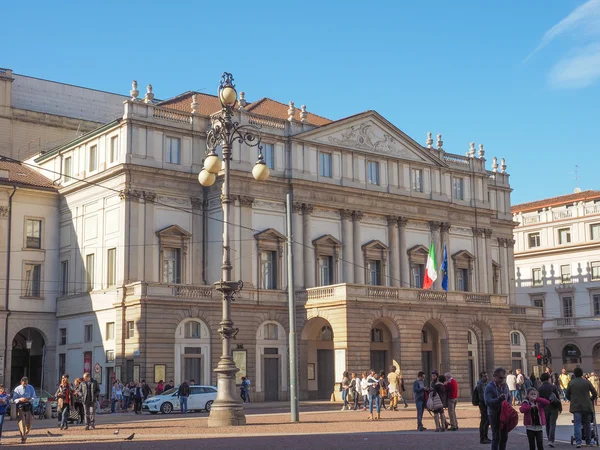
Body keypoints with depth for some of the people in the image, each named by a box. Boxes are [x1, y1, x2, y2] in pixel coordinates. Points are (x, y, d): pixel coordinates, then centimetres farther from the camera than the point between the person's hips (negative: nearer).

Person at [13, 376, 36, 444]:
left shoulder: (31, 388, 3)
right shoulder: (17, 389, -3)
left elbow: (34, 397, 1)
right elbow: (14, 399, -4)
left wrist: (29, 399, -20)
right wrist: (20, 399, -24)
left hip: (28, 406, 2)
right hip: (20, 406, -2)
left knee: (28, 423, 2)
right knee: (21, 422, -9)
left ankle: (25, 434, 28)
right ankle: (23, 438, -6)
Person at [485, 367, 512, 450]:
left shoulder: (505, 385, 8)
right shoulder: (489, 387, -13)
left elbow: (509, 398, 19)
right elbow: (487, 402, -22)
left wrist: (508, 405, -2)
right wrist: (499, 399, -34)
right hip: (494, 414, -6)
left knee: (504, 436, 13)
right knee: (496, 437, -5)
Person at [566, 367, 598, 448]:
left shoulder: (571, 383, 0)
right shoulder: (587, 382, 1)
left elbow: (567, 395, 4)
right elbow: (595, 394, 3)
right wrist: (590, 400, 20)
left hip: (576, 407, -1)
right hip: (587, 406, 1)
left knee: (577, 424, -4)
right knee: (587, 424, 14)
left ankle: (578, 442, -16)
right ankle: (588, 441, 21)